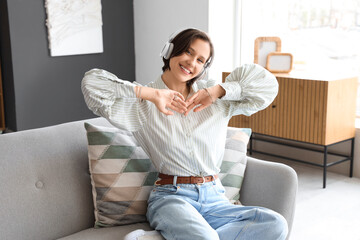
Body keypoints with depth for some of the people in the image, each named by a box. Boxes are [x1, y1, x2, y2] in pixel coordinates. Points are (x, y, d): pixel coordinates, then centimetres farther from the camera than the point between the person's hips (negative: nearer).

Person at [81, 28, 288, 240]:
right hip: (171, 197, -6)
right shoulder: (143, 104, 3)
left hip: (214, 199, 6)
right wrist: (152, 93, -11)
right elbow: (92, 83, -10)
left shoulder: (219, 98, 13)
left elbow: (266, 83, 9)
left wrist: (217, 91, -2)